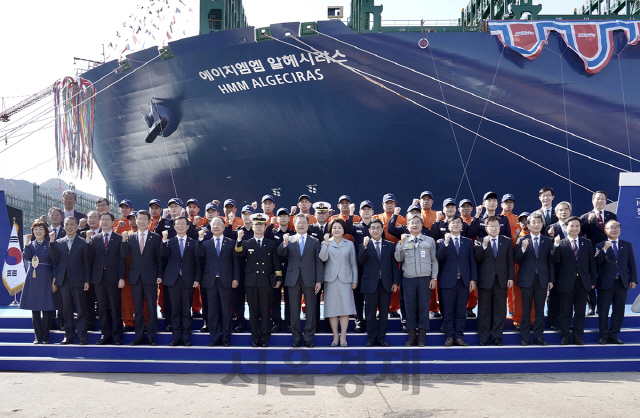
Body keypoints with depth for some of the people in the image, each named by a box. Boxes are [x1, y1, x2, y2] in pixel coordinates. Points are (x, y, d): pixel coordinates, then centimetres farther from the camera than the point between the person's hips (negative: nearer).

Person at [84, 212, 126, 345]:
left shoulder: (119, 239, 3)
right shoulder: (94, 238, 11)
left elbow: (122, 260, -1)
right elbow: (89, 256, 0)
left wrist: (121, 278, -8)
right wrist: (88, 240, -10)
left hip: (113, 278, -3)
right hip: (98, 278, 3)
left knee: (116, 309, 0)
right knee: (102, 309, 7)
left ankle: (117, 336, 6)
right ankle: (105, 334, 15)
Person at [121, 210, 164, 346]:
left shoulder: (155, 237, 3)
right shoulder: (130, 237, 9)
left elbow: (159, 258, 2)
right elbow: (124, 255, -1)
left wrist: (160, 275, -5)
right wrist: (124, 240, -15)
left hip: (150, 277, -2)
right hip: (135, 277, 2)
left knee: (152, 308, 0)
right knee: (138, 309, 8)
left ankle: (152, 337, 7)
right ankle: (139, 336, 15)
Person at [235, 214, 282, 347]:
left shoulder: (271, 244, 10)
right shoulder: (246, 243, 10)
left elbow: (276, 262, 9)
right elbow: (239, 254, -10)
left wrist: (279, 278, 3)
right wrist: (239, 241, -25)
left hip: (266, 282, -1)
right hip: (251, 282, 1)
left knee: (265, 312, 1)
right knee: (253, 312, 4)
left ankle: (265, 339, 8)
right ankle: (255, 339, 10)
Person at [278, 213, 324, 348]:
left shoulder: (314, 241, 9)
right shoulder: (289, 240, 10)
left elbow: (318, 262, 4)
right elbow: (281, 253, -7)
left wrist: (319, 281, -3)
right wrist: (284, 243, -27)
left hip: (309, 280, 0)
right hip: (293, 280, 1)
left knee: (311, 311, 2)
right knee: (294, 310, 5)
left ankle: (308, 338, 10)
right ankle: (297, 338, 13)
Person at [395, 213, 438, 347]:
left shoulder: (430, 241, 10)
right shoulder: (403, 242, 11)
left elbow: (434, 260, 8)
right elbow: (398, 259, 2)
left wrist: (434, 278, 1)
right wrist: (402, 244, -9)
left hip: (425, 278, -1)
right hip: (408, 279, 1)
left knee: (424, 307, -1)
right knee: (410, 307, 2)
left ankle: (422, 337, 5)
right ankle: (411, 336, 9)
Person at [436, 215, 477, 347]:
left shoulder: (468, 242, 14)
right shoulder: (442, 242, 7)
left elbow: (472, 261, 10)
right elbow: (438, 258, -9)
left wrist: (473, 279, 1)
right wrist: (446, 242, -16)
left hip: (464, 281, 2)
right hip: (448, 281, -2)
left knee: (461, 311, 4)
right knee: (448, 311, 1)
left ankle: (459, 336, 10)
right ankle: (449, 336, 7)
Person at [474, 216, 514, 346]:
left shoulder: (506, 242, 10)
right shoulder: (480, 242, 5)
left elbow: (510, 261, 8)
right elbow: (477, 259, -8)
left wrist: (510, 278, 1)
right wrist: (484, 246, -21)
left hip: (501, 280, 2)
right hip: (485, 281, -1)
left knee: (500, 310, 4)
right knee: (484, 310, 1)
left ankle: (497, 337, 10)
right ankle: (483, 338, 8)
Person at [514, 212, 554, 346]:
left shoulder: (547, 241, 9)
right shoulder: (522, 241, 3)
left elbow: (550, 262, 8)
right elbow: (516, 260, -1)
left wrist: (551, 280, 4)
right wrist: (523, 249, -18)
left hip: (542, 280, 2)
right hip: (527, 280, -2)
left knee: (540, 310, 6)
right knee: (526, 310, 2)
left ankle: (539, 336, 13)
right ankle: (524, 337, 8)